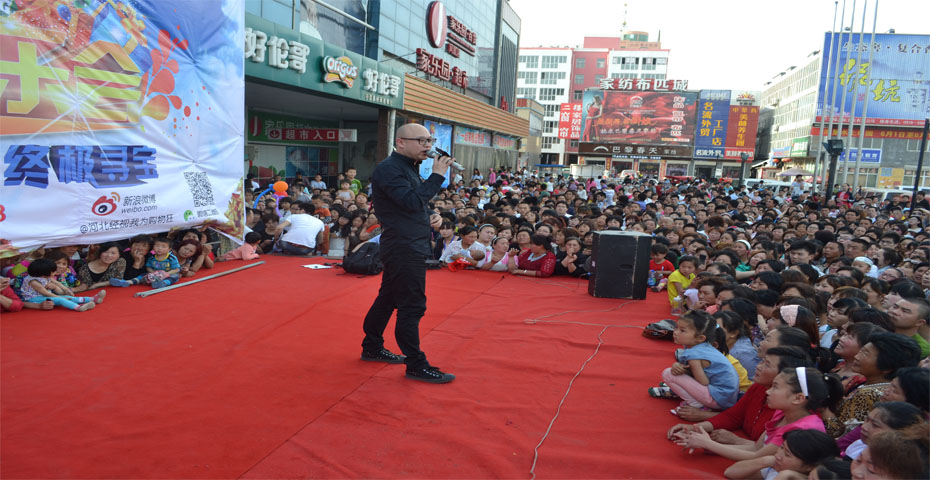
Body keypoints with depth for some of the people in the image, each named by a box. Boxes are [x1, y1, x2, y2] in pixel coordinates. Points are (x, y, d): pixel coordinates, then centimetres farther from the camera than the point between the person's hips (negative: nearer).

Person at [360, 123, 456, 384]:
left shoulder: (406, 167, 17)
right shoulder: (389, 169, -14)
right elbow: (411, 201, -26)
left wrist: (431, 216, 5)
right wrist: (437, 175, -19)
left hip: (408, 247, 10)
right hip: (404, 248, -10)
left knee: (388, 299, 18)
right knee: (412, 306, -6)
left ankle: (372, 348, 31)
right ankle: (416, 366, 2)